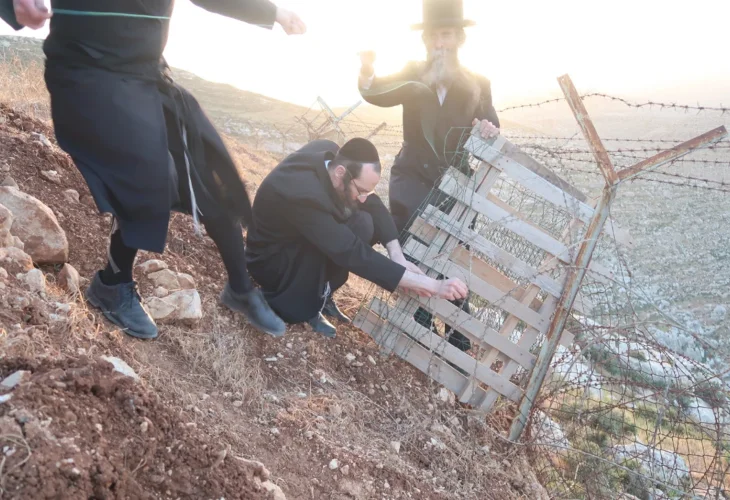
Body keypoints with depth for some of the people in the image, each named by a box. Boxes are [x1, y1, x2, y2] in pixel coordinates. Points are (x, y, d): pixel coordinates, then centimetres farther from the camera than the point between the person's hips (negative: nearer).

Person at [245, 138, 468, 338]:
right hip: (272, 260, -8)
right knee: (360, 226, -27)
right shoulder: (304, 195, -39)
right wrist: (431, 286, -39)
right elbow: (354, 254, -38)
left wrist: (397, 255, -24)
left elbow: (373, 204, -9)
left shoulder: (332, 154, -16)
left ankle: (320, 290, 2)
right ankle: (304, 304, -10)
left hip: (299, 239, 8)